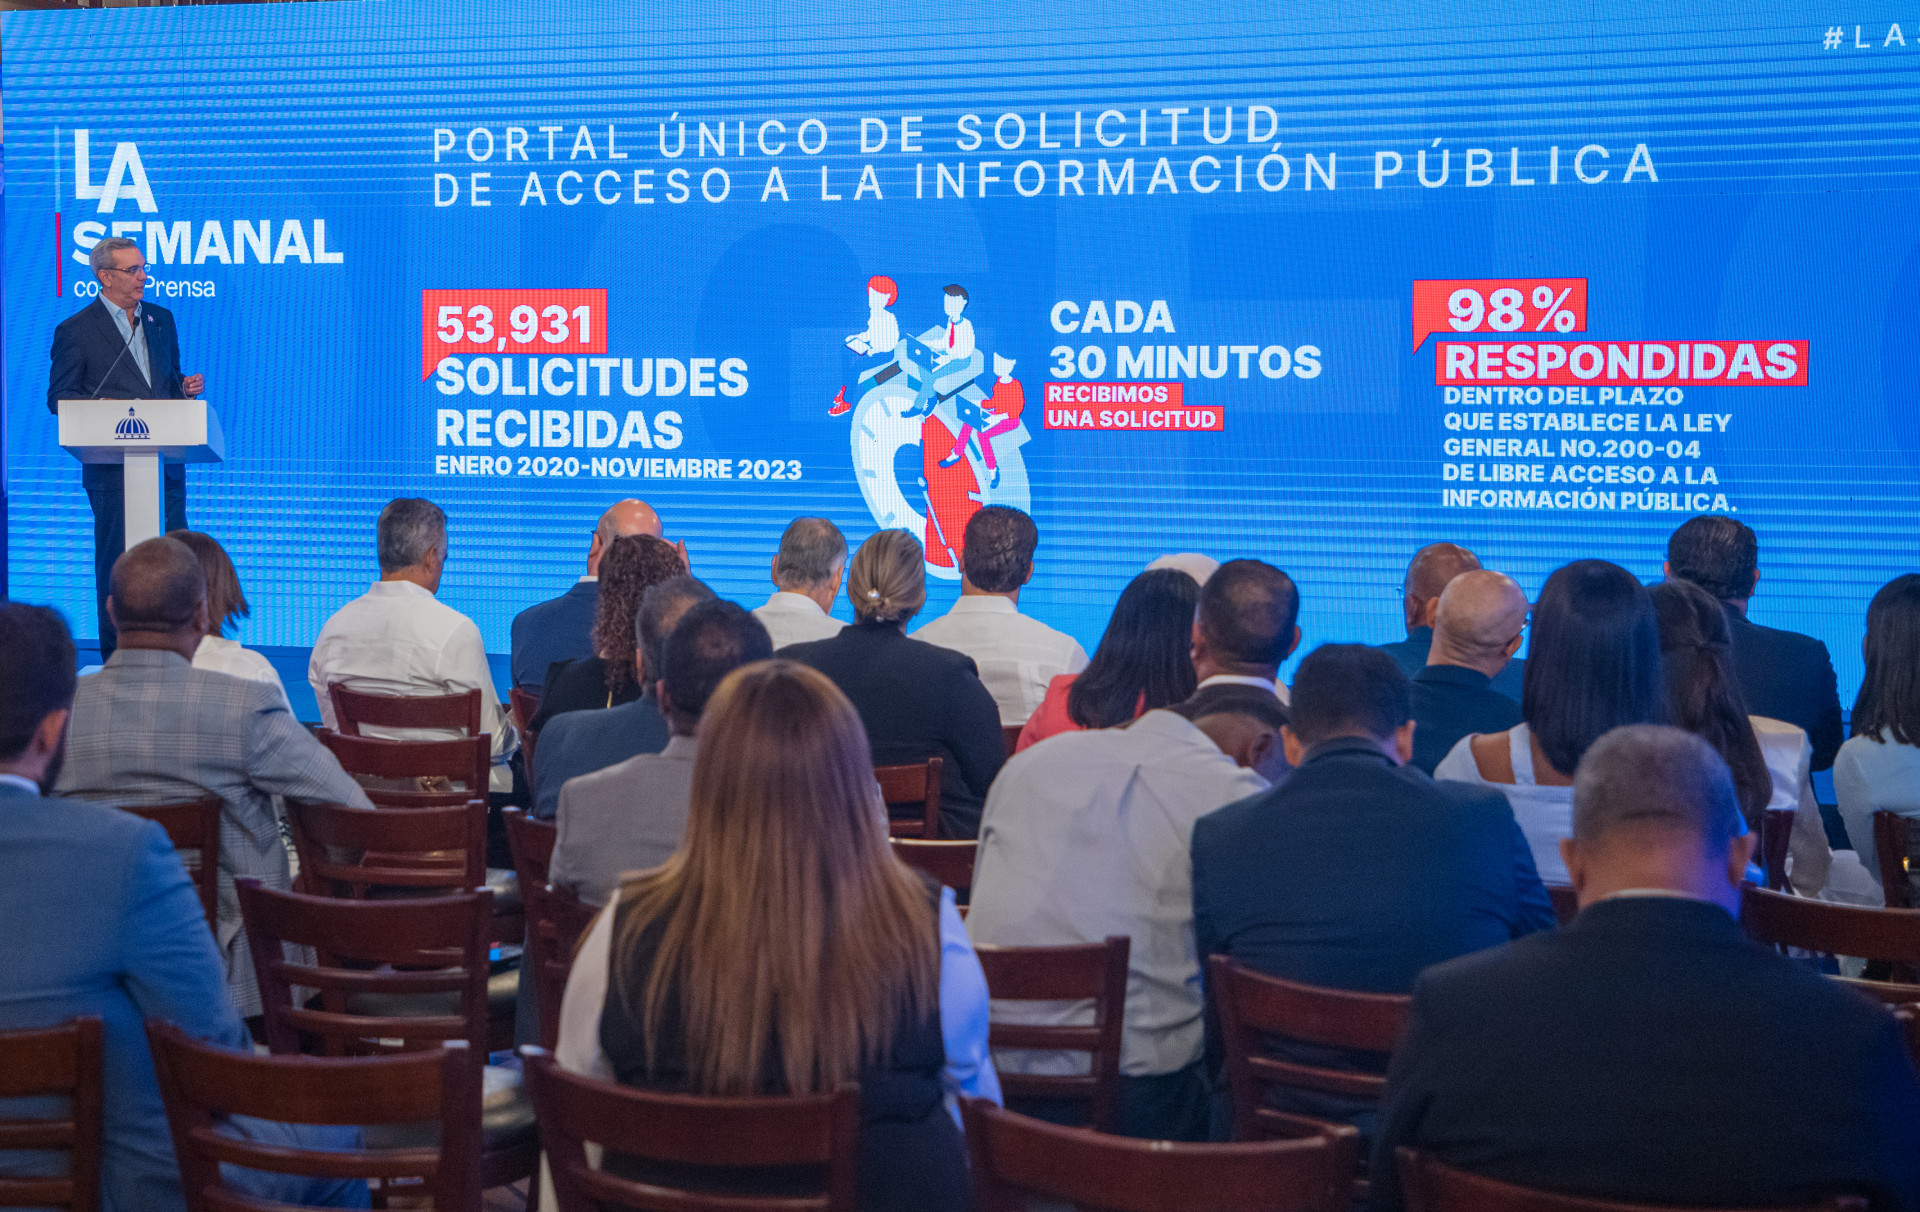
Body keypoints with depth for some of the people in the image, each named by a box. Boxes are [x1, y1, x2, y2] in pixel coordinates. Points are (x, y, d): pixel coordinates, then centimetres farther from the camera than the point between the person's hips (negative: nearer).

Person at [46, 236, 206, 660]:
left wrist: (186, 387, 0)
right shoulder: (76, 330, -2)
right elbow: (59, 398, -1)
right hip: (113, 465, -5)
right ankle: (117, 655, 7)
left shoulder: (161, 319, 14)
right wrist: (99, 407, -18)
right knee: (116, 560, 0)